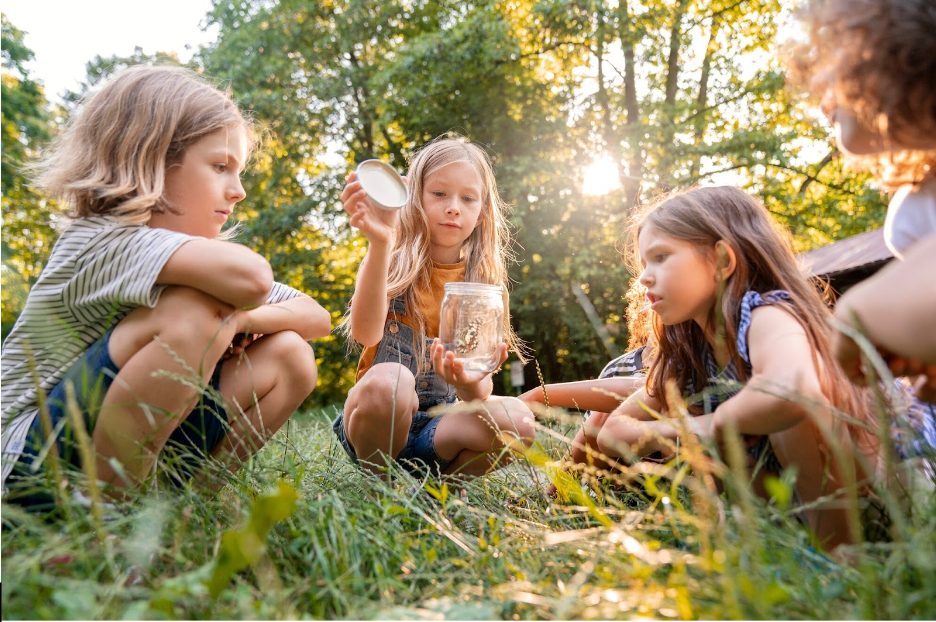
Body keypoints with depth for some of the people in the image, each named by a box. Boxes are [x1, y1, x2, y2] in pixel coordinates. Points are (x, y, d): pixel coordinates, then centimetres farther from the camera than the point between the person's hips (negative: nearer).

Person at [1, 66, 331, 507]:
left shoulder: (194, 259, 5)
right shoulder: (102, 241, -20)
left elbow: (318, 318, 3)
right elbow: (249, 277, -40)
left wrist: (240, 318, -15)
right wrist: (220, 317, -17)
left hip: (140, 464, 7)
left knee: (288, 357, -6)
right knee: (191, 314, -29)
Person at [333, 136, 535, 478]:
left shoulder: (482, 283, 4)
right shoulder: (392, 263, -3)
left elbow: (481, 386, -4)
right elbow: (366, 333, -24)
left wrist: (471, 385, -29)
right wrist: (379, 244, -37)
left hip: (437, 425, 2)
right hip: (374, 421, -2)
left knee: (517, 418, -27)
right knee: (388, 379, -36)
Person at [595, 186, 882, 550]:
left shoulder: (769, 316, -23)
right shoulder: (688, 357, 0)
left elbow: (795, 393, -47)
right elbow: (613, 433, 4)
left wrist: (714, 423, -27)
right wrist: (682, 432, -16)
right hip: (790, 505, 7)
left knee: (795, 403, -32)